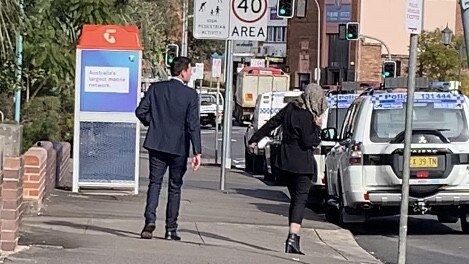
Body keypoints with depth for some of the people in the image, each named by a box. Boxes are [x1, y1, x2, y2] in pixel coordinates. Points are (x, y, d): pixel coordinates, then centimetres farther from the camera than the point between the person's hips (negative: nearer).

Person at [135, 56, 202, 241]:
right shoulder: (190, 94, -9)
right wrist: (197, 152, -13)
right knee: (175, 187, 8)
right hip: (179, 147, -2)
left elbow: (140, 111, -3)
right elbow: (193, 125, -13)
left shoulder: (156, 88, 1)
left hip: (157, 144, 2)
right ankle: (171, 230, 10)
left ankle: (150, 220, -13)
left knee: (155, 183, 7)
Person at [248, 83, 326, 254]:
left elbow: (271, 124, 15)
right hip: (301, 162, -8)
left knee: (295, 198, 17)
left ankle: (293, 239, 19)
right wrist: (317, 127, -7)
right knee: (300, 200, -8)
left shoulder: (290, 108, 6)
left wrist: (254, 139, 25)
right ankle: (293, 237, -22)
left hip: (286, 161, 8)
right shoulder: (307, 116, -17)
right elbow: (309, 142, -19)